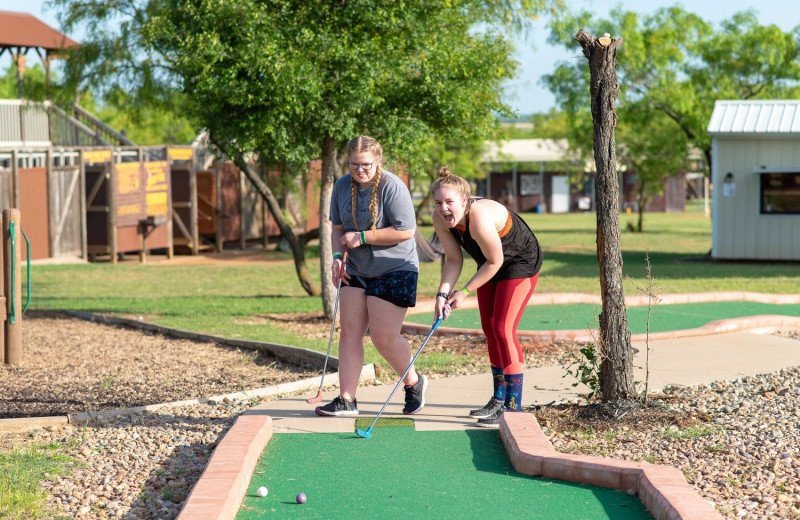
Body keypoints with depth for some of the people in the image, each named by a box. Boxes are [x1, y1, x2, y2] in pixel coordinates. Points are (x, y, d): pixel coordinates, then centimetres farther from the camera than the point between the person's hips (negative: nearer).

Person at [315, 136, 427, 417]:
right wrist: (338, 256, -4)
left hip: (394, 270, -6)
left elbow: (406, 231, -20)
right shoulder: (342, 186, 4)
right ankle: (347, 400, 2)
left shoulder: (392, 187, -17)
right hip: (357, 270, 7)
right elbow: (337, 227, 15)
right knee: (349, 332, 0)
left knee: (384, 336, -9)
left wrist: (362, 237, -18)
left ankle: (414, 383, 18)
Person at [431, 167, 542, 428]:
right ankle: (499, 400, 21)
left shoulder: (479, 219, -39)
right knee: (489, 327, 9)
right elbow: (453, 259, -6)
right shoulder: (440, 219, -16)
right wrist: (443, 293, -19)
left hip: (522, 262, -8)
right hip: (491, 263, 8)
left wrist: (465, 292, -18)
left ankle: (513, 407, -13)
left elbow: (495, 262, -26)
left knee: (503, 328, -15)